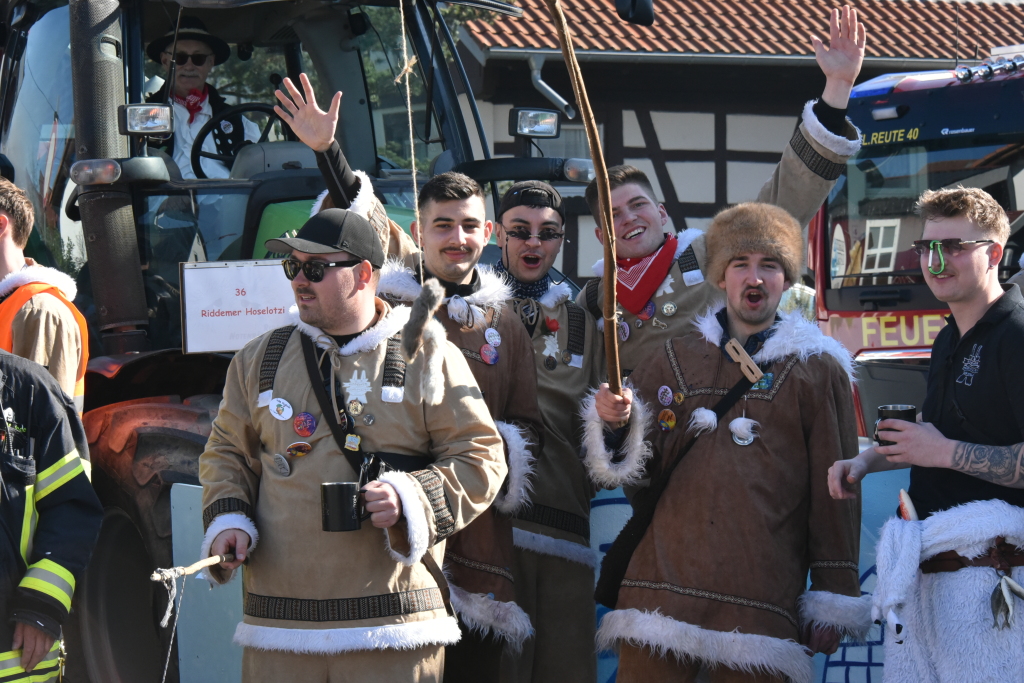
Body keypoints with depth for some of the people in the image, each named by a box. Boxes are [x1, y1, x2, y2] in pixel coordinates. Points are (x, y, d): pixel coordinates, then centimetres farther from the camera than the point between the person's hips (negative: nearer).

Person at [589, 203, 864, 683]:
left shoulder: (818, 370, 8)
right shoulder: (675, 359, 16)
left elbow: (835, 491, 7)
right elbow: (638, 472, 17)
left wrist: (832, 601, 3)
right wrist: (617, 426, -4)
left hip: (760, 603, -2)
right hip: (662, 585, 2)